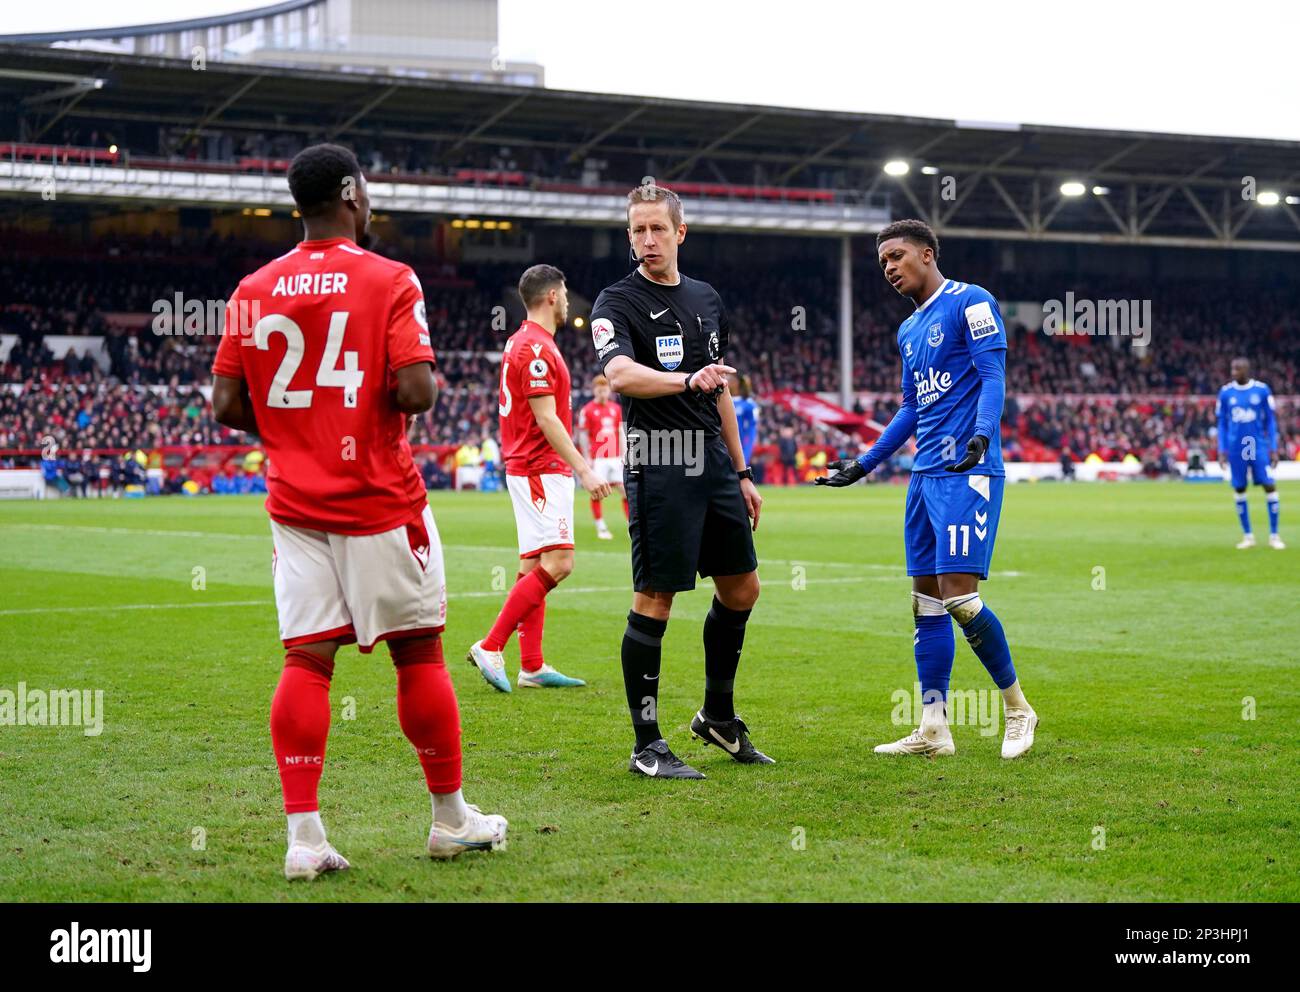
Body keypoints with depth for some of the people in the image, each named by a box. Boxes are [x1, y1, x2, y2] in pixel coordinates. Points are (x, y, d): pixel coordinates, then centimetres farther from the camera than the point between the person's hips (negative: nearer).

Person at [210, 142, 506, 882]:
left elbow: (228, 406, 4)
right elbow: (416, 390, -19)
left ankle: (305, 835, -4)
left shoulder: (254, 291, 5)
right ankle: (452, 818, 19)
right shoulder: (389, 281, -9)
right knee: (418, 652, 8)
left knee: (307, 660, 1)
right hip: (381, 503, -4)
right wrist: (427, 384, 4)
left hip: (296, 507, 4)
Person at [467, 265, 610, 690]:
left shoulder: (523, 343, 17)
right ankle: (491, 647, -14)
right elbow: (546, 419, -20)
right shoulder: (536, 348, -15)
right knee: (557, 563, -15)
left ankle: (532, 667, 8)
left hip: (533, 469, 11)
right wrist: (584, 470, -22)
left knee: (534, 567, 8)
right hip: (541, 471, -11)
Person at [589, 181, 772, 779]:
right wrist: (688, 379, -43)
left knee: (741, 588, 13)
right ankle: (647, 746, 0)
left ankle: (718, 716, 30)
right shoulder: (618, 303, -7)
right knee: (654, 600, -6)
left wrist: (741, 472, 20)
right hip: (660, 467, -7)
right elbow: (620, 375, -27)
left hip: (713, 463, 7)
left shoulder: (707, 299, 15)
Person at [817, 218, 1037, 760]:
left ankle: (1017, 708, 3)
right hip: (925, 474, 9)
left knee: (958, 594, -14)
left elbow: (994, 377, -14)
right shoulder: (909, 330, 20)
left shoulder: (970, 303, -5)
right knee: (926, 599, 6)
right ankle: (933, 728, 9)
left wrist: (982, 436, -30)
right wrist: (863, 465, 26)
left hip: (968, 473, -9)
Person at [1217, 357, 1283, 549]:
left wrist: (1273, 449, -1)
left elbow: (1270, 421, 3)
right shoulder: (1226, 393, 3)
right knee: (1239, 490, 3)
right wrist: (1222, 451, 3)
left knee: (1269, 486, -7)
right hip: (1236, 448, 2)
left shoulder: (1262, 390, -1)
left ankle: (1274, 536, 1)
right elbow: (1222, 424, 9)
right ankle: (1247, 536, 14)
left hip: (1258, 446, -2)